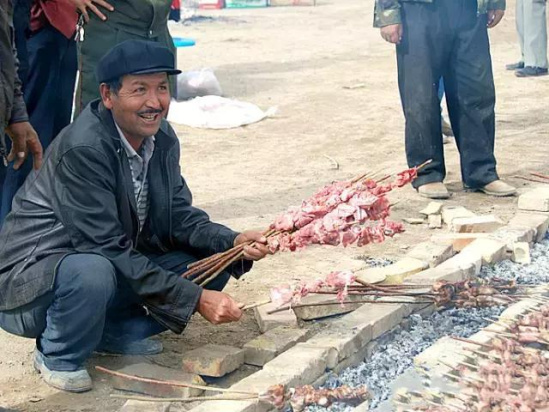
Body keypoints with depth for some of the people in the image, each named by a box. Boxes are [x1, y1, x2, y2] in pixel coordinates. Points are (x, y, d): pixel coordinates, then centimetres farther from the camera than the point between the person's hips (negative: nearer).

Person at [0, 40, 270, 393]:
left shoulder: (162, 138, -3)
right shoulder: (82, 149, -27)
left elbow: (180, 217, 3)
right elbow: (108, 250, -28)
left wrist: (234, 242, -18)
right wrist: (194, 298, -28)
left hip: (115, 263, 8)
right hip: (34, 275, -7)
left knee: (214, 259, -2)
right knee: (94, 273, -40)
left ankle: (117, 330, 7)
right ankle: (59, 358, -8)